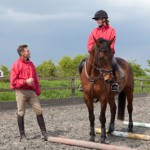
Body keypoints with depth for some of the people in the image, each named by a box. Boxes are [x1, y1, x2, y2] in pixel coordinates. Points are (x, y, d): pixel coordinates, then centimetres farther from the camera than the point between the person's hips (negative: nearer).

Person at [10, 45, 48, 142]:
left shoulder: (31, 64, 11)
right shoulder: (16, 65, -6)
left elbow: (35, 79, 13)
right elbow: (13, 82, -8)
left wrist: (38, 91, 8)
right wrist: (25, 81, -17)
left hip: (32, 91, 5)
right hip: (21, 92, -5)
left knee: (39, 111, -1)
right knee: (21, 113, 3)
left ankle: (44, 133, 5)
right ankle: (22, 135, 12)